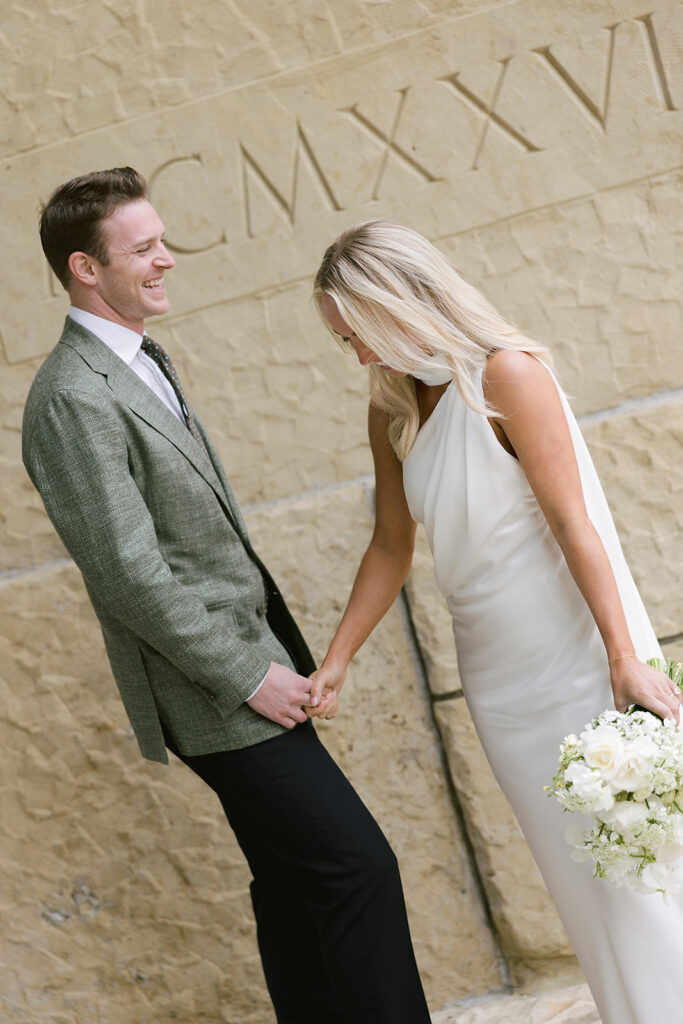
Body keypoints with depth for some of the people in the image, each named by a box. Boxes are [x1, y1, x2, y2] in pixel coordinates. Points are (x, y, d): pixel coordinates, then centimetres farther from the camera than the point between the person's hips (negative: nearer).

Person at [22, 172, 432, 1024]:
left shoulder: (144, 361, 12)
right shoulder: (74, 398, -19)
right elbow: (131, 575, -22)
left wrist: (279, 650, 13)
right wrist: (248, 675, -16)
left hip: (253, 655, 9)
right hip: (216, 691, -9)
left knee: (294, 880, 17)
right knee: (358, 865, -6)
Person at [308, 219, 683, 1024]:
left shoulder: (505, 374, -14)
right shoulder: (392, 411, 5)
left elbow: (572, 521, -17)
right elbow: (391, 547, 11)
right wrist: (334, 663, 9)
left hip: (574, 652, -6)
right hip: (494, 671, 6)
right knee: (573, 865, 14)